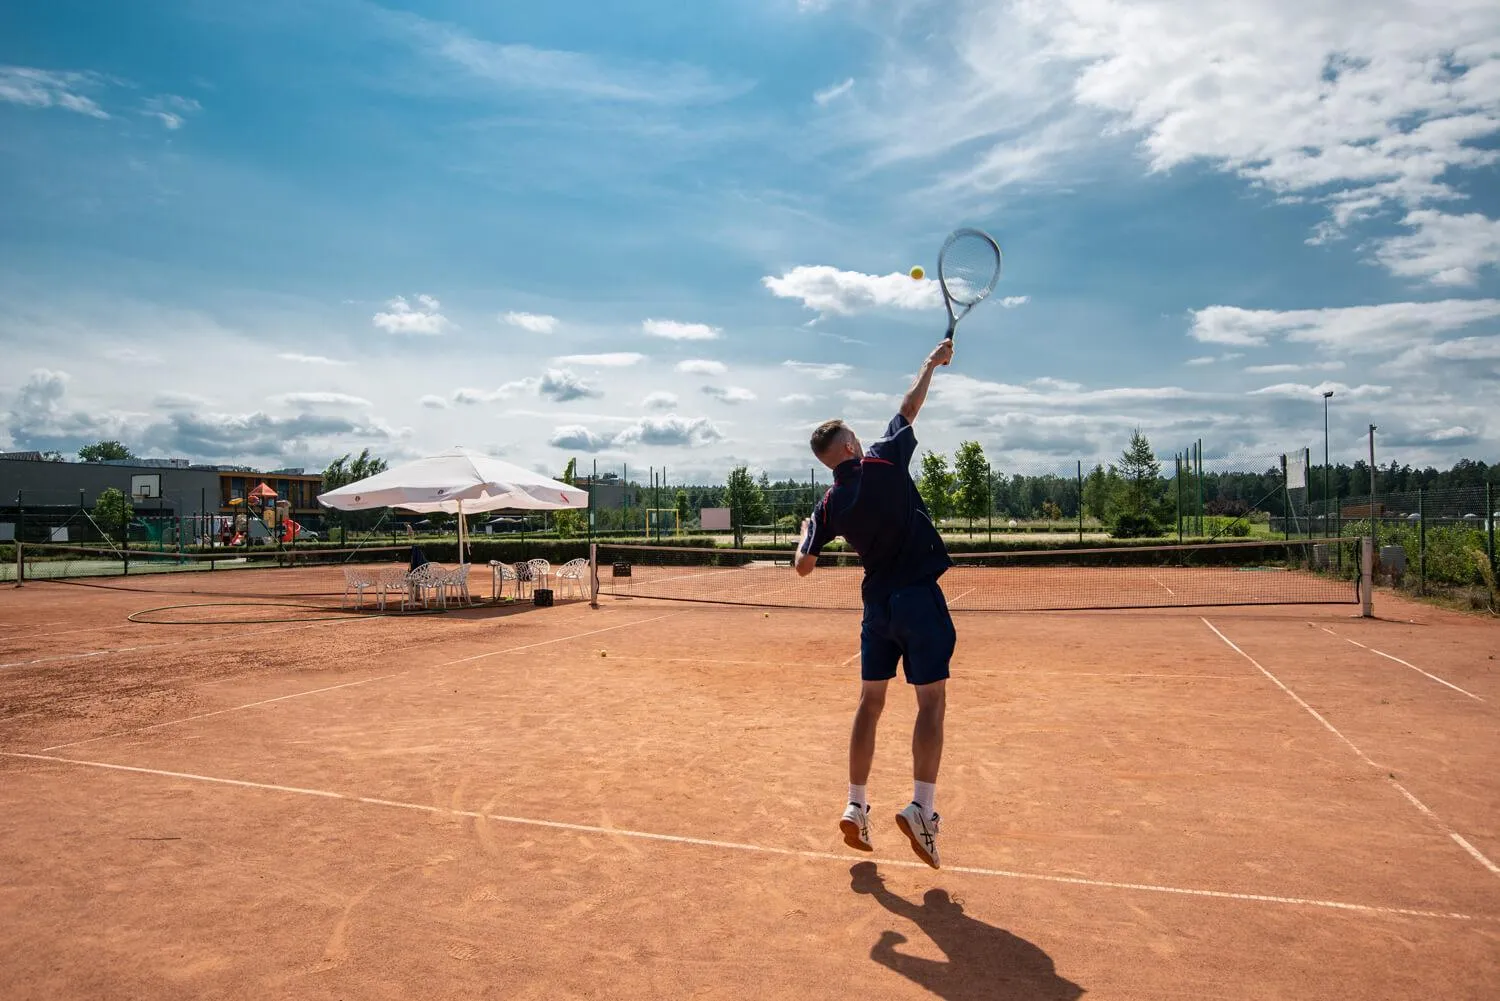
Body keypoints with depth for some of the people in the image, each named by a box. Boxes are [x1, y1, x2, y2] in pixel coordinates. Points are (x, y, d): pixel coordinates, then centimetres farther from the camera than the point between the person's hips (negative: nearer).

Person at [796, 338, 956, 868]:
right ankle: (921, 806, -7)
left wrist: (807, 530, 27)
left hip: (877, 602, 4)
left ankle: (855, 807, 16)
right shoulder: (883, 461, -7)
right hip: (919, 595, -4)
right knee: (931, 703, 1)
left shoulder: (829, 505, 2)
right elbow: (910, 406, 6)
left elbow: (803, 566, 7)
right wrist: (933, 362, 21)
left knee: (870, 702, 12)